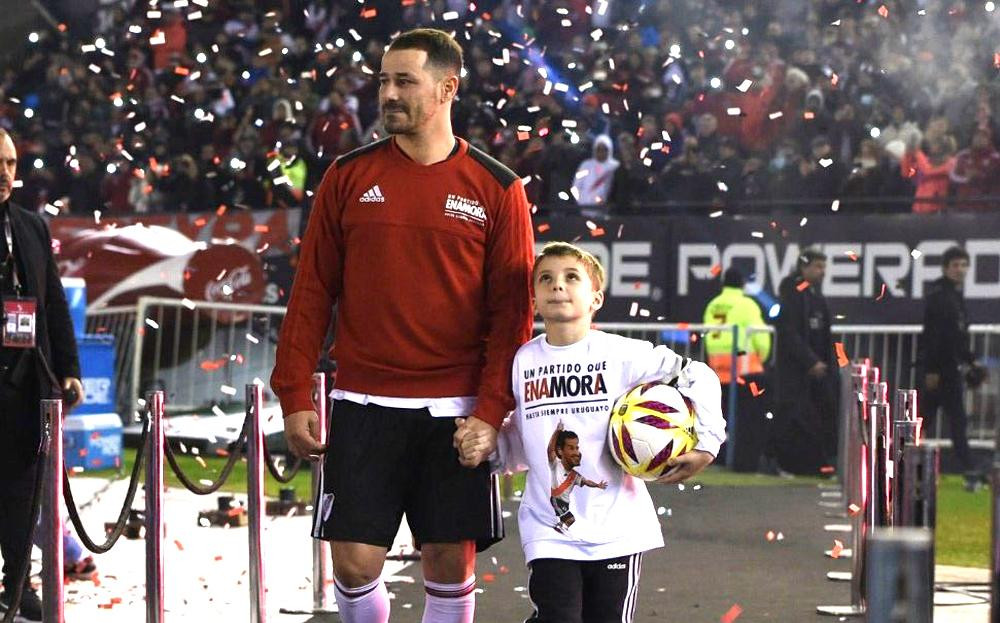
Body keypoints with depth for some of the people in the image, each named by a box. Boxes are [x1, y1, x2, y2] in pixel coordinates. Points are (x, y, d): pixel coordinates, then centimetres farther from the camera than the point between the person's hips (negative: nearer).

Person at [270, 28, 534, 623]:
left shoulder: (497, 189, 2)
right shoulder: (350, 176, 6)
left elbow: (514, 307, 0)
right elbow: (312, 293, 7)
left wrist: (491, 411, -9)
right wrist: (295, 396, 0)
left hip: (455, 412, -1)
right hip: (364, 406, 1)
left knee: (450, 563, 2)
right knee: (355, 562, -3)